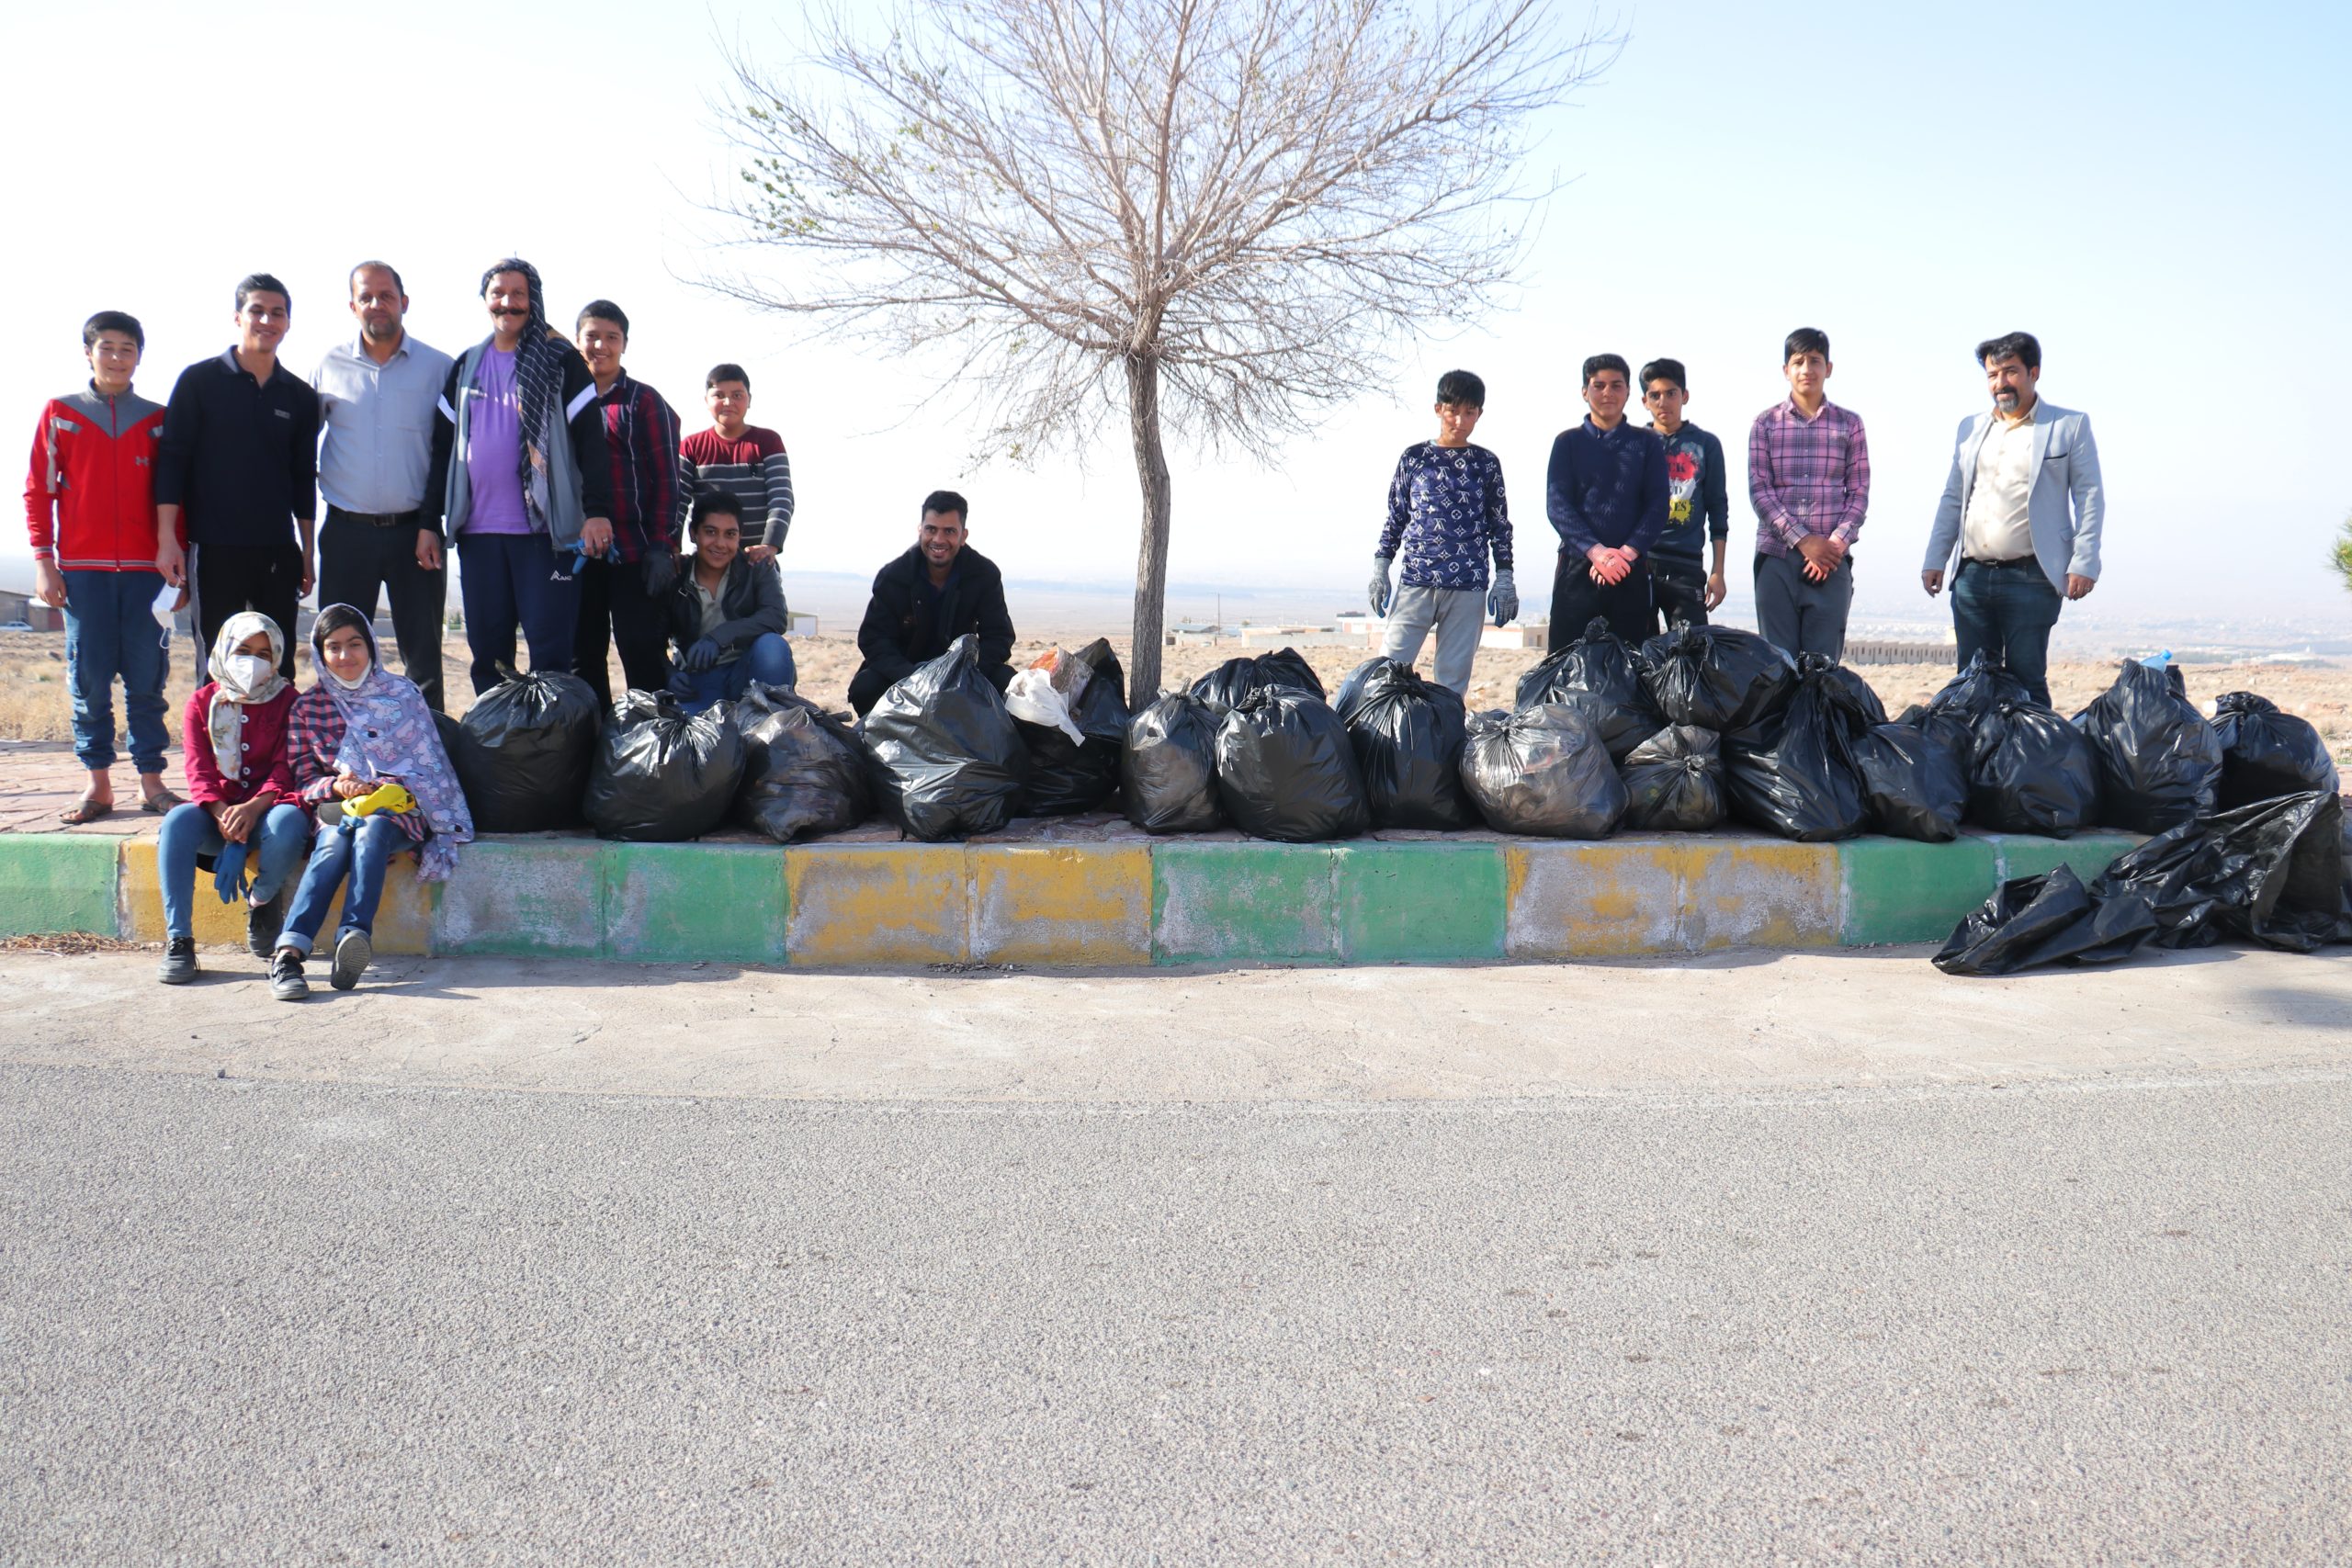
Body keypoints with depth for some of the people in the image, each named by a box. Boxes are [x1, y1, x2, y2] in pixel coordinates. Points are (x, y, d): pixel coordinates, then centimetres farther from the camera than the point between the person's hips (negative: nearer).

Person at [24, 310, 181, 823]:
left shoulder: (158, 420, 9)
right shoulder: (59, 414, 8)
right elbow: (38, 491, 7)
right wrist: (44, 561, -1)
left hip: (145, 569, 0)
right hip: (81, 569, 0)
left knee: (147, 679, 1)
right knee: (89, 679, 0)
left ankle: (151, 781, 7)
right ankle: (98, 784, 6)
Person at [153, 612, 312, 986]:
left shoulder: (287, 700, 6)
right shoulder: (203, 702, 11)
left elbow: (285, 769, -4)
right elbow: (198, 772, 0)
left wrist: (252, 808, -23)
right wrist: (222, 813, -20)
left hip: (267, 806, -2)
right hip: (217, 811, 2)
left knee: (288, 823, -37)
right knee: (177, 822, -31)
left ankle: (262, 900, -4)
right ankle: (178, 939, -27)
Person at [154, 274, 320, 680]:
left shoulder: (300, 396, 10)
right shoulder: (199, 381, 0)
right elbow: (171, 460, -2)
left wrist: (308, 550, 13)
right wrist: (167, 538, -10)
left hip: (278, 552, 3)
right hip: (214, 550, -3)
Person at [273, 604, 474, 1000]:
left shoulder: (403, 694, 10)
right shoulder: (307, 708, 14)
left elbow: (428, 766, 5)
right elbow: (304, 781, 11)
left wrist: (378, 789, -11)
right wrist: (337, 786, -11)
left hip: (397, 807, -1)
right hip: (336, 806, 1)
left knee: (371, 830, -37)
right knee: (335, 842, -34)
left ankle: (355, 938, -58)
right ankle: (289, 952, -52)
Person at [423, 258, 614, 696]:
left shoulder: (561, 361, 2)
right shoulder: (467, 365, 16)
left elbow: (590, 439, -3)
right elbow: (443, 445, 17)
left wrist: (597, 511, -14)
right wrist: (430, 521, 11)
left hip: (545, 528, -4)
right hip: (477, 530, 5)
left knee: (550, 648, -6)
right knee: (487, 648, 8)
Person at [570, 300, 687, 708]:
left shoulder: (644, 401, 4)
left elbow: (669, 479, -1)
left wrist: (662, 547, -10)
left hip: (635, 555, -4)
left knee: (644, 657, -5)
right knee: (582, 658, 7)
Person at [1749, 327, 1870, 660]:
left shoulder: (1849, 424, 10)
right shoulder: (1766, 423, 8)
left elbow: (1859, 492, 6)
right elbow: (1759, 491, 0)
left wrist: (1837, 543, -10)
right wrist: (1802, 540, -11)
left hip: (1832, 559, 0)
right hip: (1776, 558, 0)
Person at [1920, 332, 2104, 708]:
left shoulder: (2071, 426, 4)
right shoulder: (1970, 428, 17)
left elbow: (2090, 496, 0)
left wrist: (2083, 563, -9)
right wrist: (1935, 560, 11)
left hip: (2031, 577, -5)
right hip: (1972, 576, 5)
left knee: (2026, 682, -5)